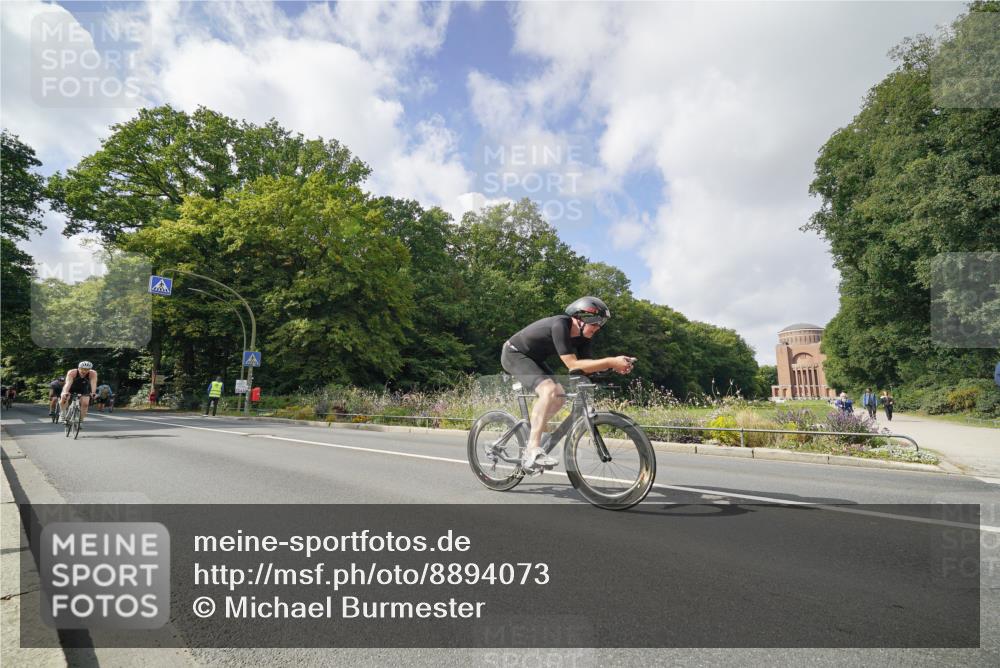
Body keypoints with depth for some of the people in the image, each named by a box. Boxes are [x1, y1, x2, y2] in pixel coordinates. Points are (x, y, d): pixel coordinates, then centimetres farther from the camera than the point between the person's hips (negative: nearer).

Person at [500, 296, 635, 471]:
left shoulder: (582, 336, -4)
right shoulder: (560, 325, -30)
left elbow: (587, 365, -6)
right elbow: (573, 365, -34)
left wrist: (616, 364, -22)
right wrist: (610, 361, -36)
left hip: (532, 358, 9)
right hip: (514, 354, -9)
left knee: (559, 398, 5)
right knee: (549, 390, -29)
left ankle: (531, 433, 20)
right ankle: (533, 452, -30)